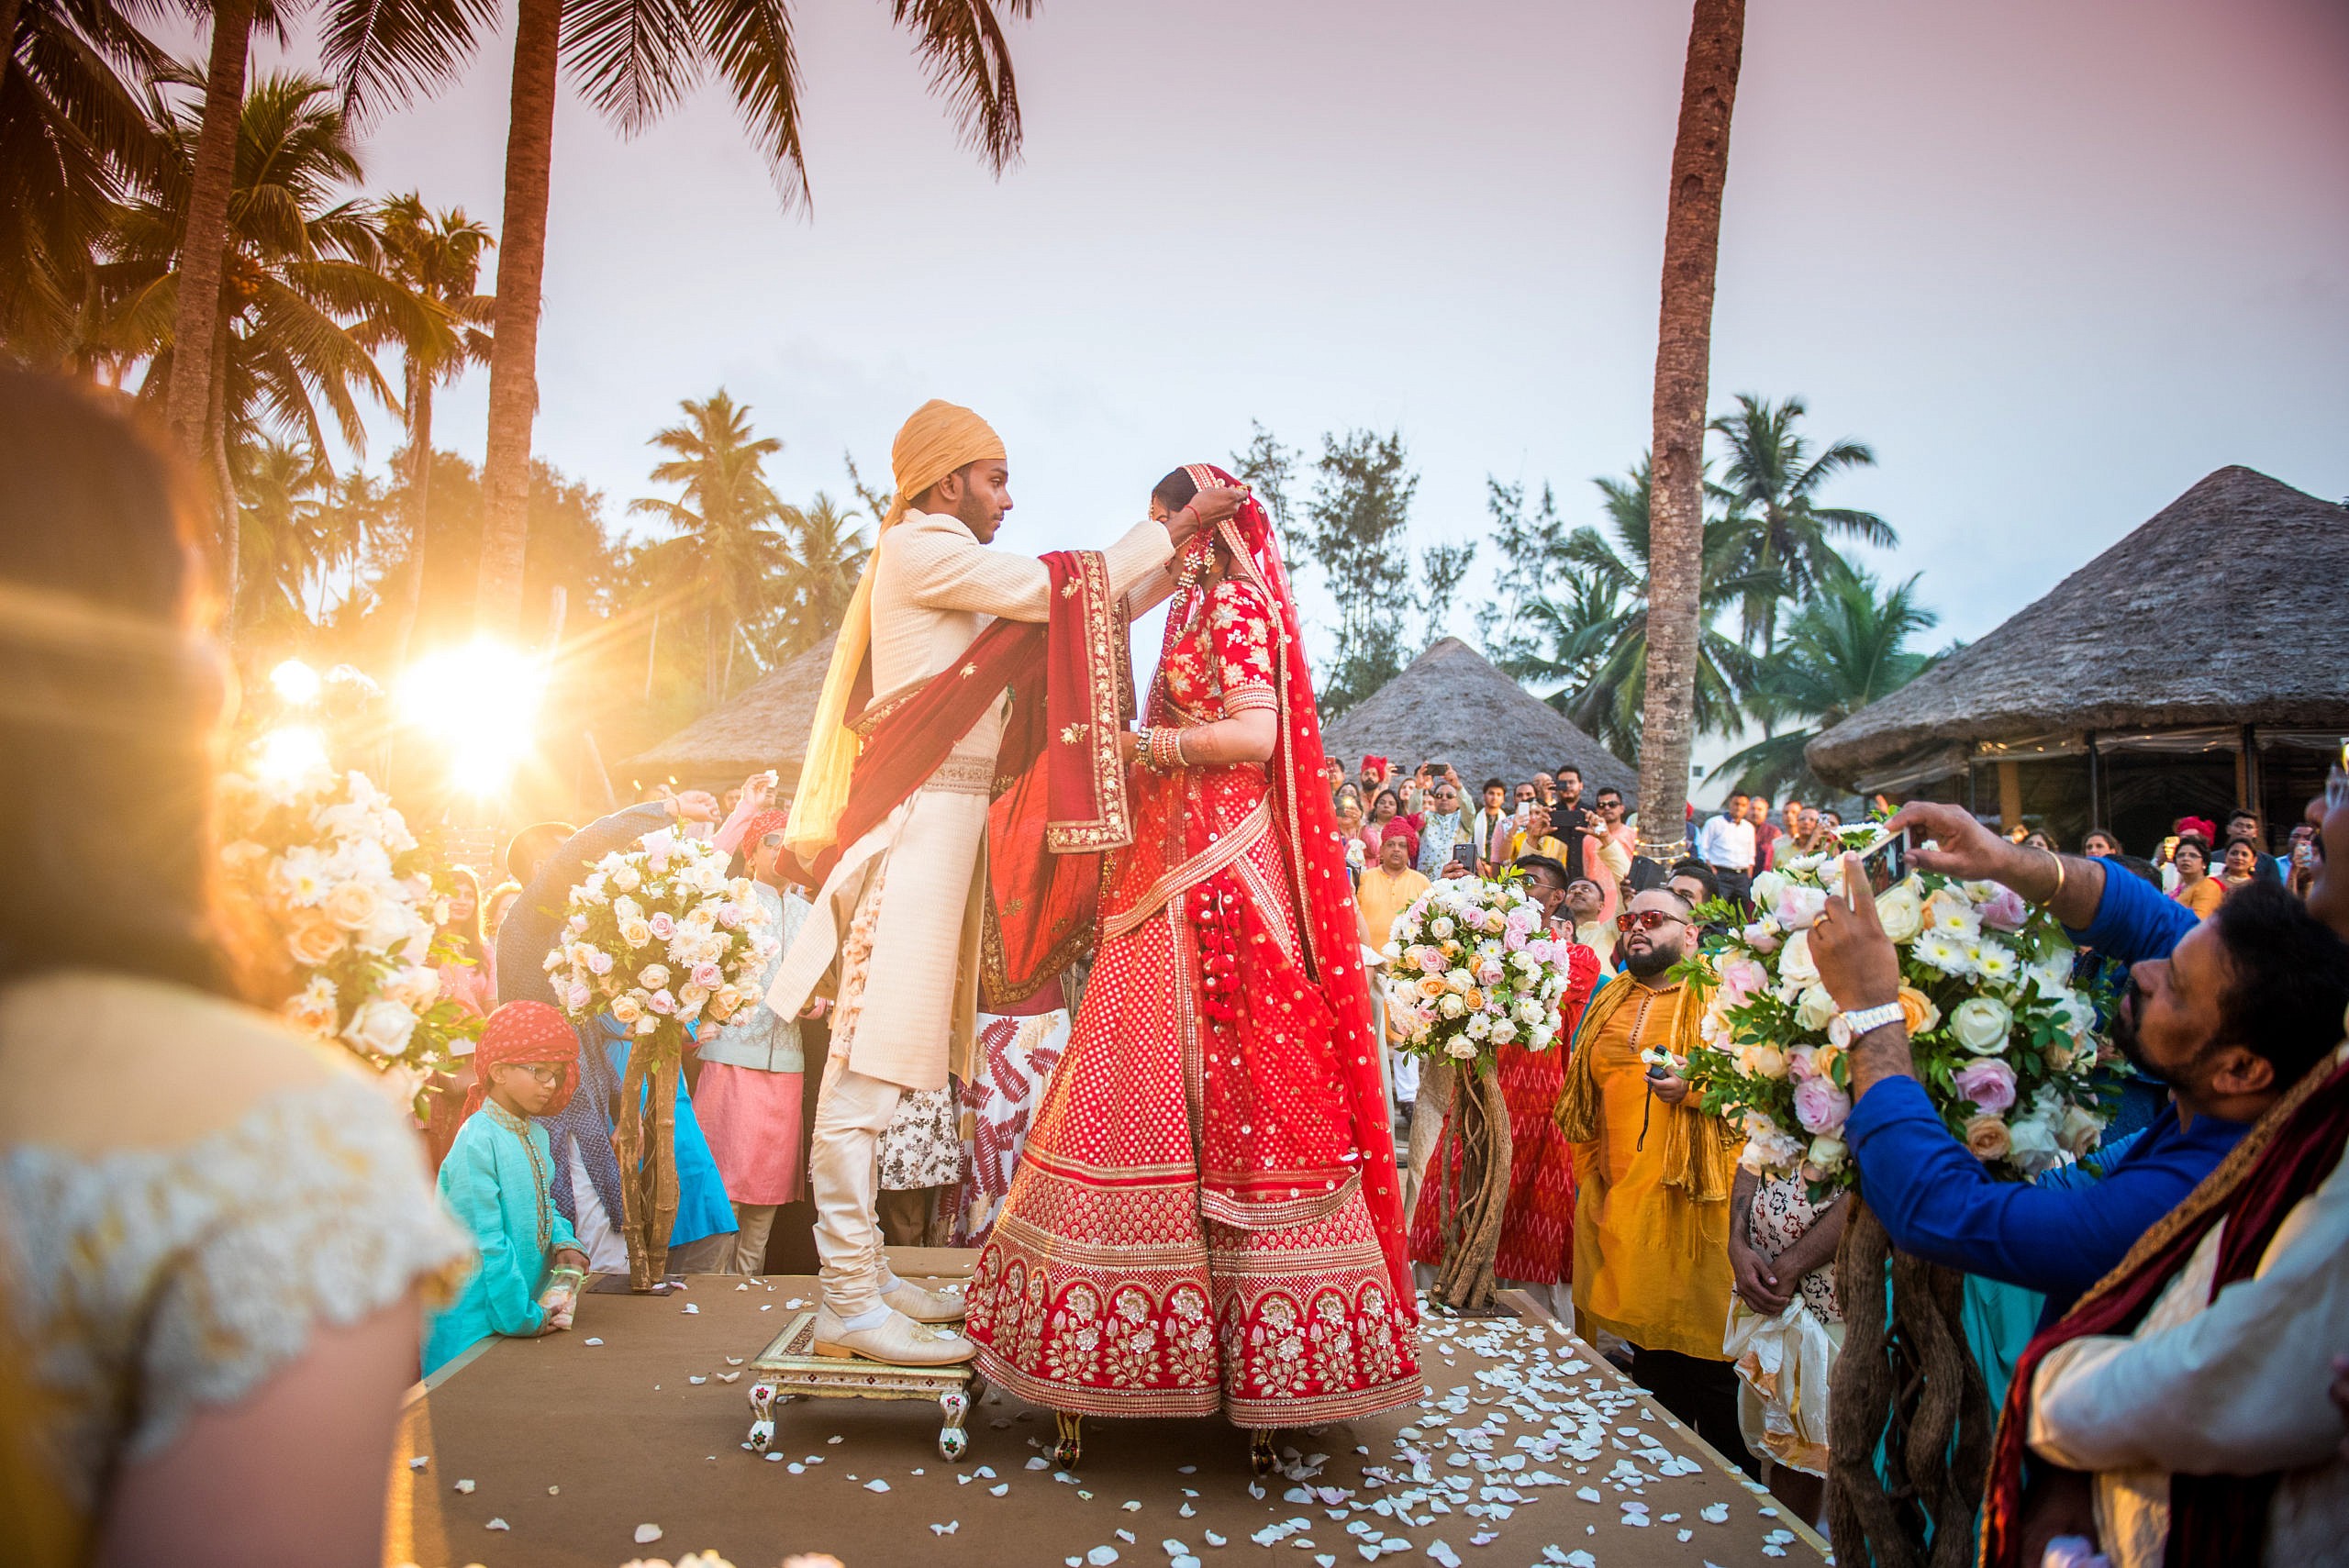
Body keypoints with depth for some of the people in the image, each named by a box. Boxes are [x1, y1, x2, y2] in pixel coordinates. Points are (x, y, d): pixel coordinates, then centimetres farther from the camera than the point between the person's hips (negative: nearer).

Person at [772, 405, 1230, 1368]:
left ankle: (862, 1278, 16)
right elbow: (1062, 592, -8)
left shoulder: (946, 566, 25)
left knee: (877, 1065, 10)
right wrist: (1172, 529, 1)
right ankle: (850, 1304, -8)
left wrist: (1179, 554, 20)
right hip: (917, 820, -10)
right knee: (867, 1068, -10)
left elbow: (1092, 605, 25)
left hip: (940, 824, 10)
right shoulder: (921, 550, -5)